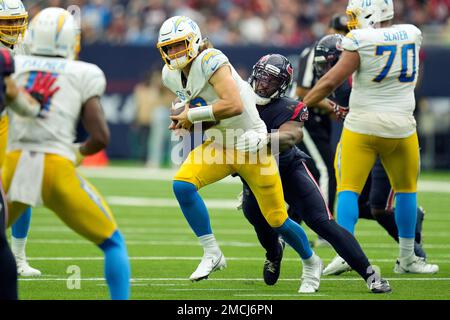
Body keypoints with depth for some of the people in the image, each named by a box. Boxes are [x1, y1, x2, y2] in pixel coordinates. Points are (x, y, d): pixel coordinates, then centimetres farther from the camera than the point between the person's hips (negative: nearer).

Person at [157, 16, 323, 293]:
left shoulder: (211, 62, -23)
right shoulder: (172, 75, 1)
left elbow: (234, 105, -33)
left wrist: (193, 115, -25)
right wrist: (185, 121, -3)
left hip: (251, 144, -6)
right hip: (219, 145, 6)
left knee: (276, 218, 3)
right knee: (182, 184, -20)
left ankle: (311, 264, 29)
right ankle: (212, 254, -9)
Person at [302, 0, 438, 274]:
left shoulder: (361, 41, -10)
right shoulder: (412, 35, 4)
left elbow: (332, 81, -11)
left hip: (362, 126, -4)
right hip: (401, 125, 4)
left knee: (348, 189, 1)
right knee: (406, 189, 17)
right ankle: (407, 259, 23)